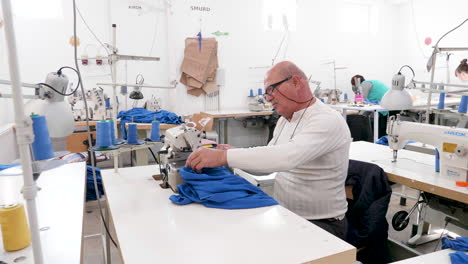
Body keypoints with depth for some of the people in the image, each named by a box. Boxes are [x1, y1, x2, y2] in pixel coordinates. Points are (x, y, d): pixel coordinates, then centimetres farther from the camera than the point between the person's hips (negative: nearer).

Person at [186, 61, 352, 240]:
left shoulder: (327, 120, -19)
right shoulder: (284, 120, 9)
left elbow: (286, 157, -34)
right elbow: (267, 162, 12)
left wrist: (224, 156, -35)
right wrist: (234, 155, -6)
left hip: (321, 223, -7)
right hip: (283, 216, 7)